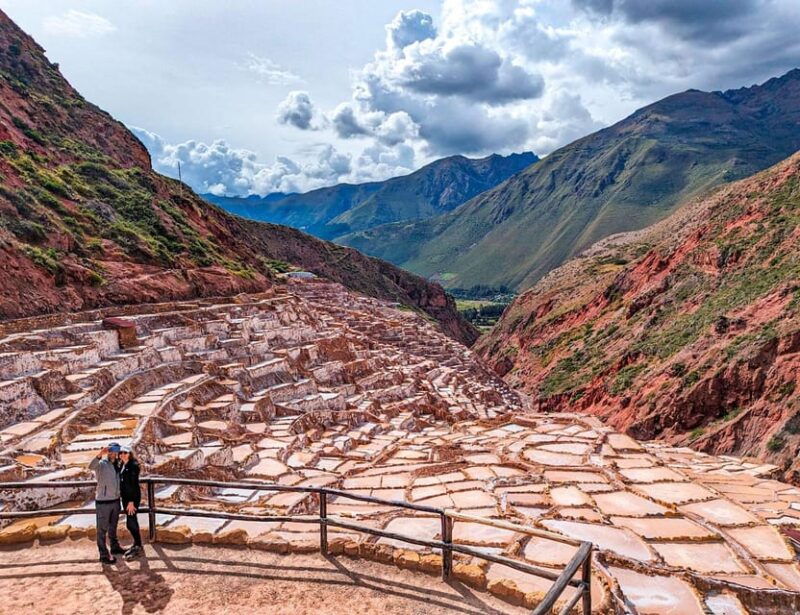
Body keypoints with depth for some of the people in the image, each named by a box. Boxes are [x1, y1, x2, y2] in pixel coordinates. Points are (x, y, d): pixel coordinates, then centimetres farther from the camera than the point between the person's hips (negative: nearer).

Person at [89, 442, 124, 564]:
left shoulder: (116, 464, 9)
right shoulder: (101, 464, -12)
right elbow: (91, 466, -36)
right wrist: (100, 454, -52)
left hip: (115, 501, 7)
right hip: (103, 502, -7)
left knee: (113, 527, 21)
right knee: (102, 529, 2)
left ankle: (115, 547, 35)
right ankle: (104, 555, 7)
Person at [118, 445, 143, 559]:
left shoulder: (133, 465, -15)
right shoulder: (121, 465, 9)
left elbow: (134, 484, -18)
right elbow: (121, 482, 13)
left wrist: (131, 501, -20)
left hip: (133, 497, -8)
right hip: (125, 497, 8)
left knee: (131, 523, -5)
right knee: (131, 522, 15)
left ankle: (138, 548, 6)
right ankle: (137, 544, 27)